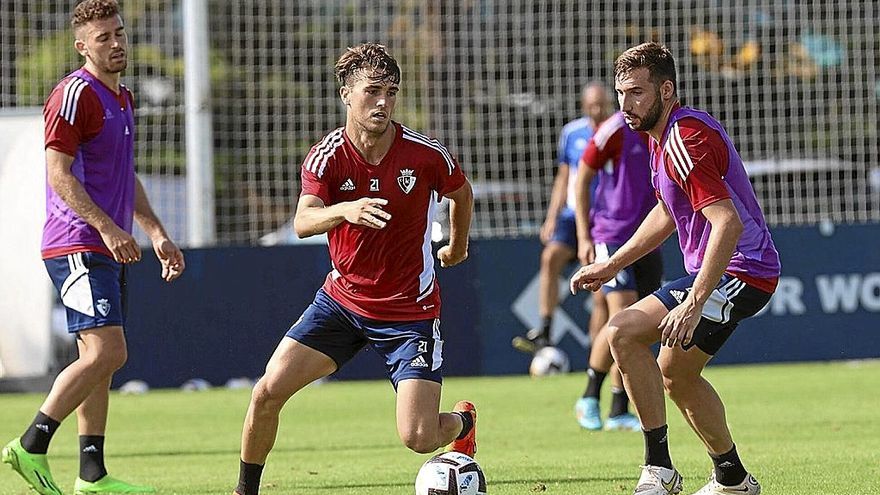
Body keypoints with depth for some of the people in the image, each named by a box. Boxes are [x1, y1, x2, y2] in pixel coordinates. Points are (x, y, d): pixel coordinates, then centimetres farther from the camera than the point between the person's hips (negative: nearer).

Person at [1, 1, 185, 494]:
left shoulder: (123, 98, 19)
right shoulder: (75, 94, -11)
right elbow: (59, 173, -18)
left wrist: (158, 233, 24)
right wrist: (106, 226, -25)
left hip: (109, 249, 10)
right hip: (77, 245, -10)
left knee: (100, 360, 8)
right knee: (107, 352, -18)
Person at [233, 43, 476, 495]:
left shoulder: (427, 155, -13)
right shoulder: (327, 157, -12)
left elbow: (461, 192, 10)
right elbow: (302, 222, -29)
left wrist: (458, 247, 25)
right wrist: (345, 210, -49)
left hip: (410, 312, -2)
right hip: (342, 300, 2)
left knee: (418, 438, -12)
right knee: (267, 392, -11)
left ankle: (463, 420, 26)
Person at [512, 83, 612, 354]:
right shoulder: (571, 133, 7)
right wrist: (551, 218, 11)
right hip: (573, 214, 2)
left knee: (601, 295, -4)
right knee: (551, 257, -26)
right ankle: (544, 332, -27)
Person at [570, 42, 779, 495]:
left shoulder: (684, 139, -21)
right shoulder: (666, 135, 12)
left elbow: (729, 222, -30)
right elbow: (668, 214, 28)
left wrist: (694, 302, -34)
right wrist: (611, 265, 26)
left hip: (737, 273, -11)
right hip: (733, 272, 11)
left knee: (623, 332, -20)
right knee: (675, 373, 23)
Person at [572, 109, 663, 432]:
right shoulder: (615, 130, -10)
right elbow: (582, 180, -4)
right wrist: (584, 237, -9)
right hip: (611, 236, -6)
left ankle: (619, 411, 9)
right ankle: (589, 398, 0)